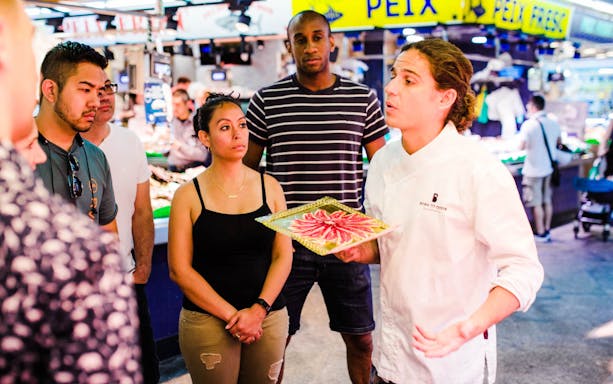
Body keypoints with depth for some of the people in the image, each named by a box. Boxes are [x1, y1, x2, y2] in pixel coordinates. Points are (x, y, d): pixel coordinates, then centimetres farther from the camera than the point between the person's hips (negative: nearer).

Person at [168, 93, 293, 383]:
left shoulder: (269, 187, 4)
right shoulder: (188, 196, -3)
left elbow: (283, 256, 1)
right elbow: (179, 270, -7)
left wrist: (259, 308, -12)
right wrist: (231, 315, -12)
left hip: (269, 318, 2)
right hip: (208, 321, -2)